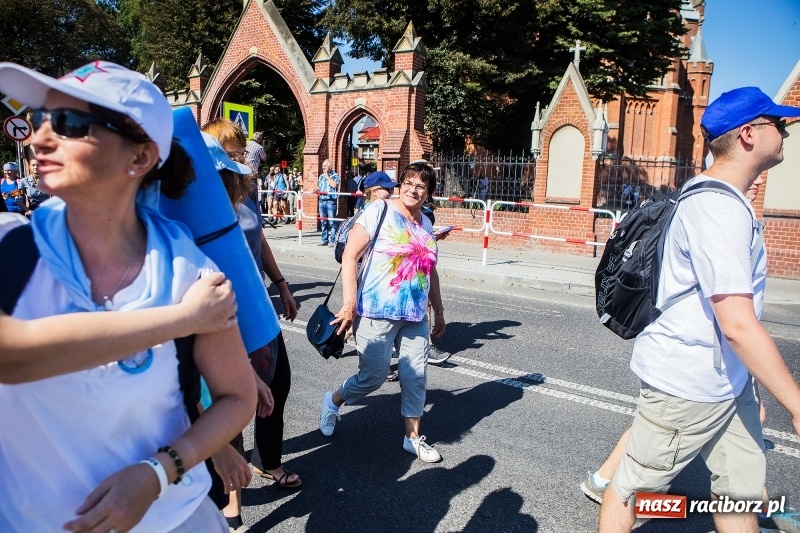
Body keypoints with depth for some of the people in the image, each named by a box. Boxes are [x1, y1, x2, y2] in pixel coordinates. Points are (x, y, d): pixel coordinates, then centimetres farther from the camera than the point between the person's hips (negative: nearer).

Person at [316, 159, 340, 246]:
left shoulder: (335, 175, 0)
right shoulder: (321, 176, 18)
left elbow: (334, 184, -18)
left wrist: (327, 176, -9)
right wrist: (316, 190, 6)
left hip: (331, 201, -6)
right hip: (321, 201, 6)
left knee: (332, 222, -5)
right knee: (323, 222, 9)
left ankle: (332, 240, -2)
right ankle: (324, 240, 16)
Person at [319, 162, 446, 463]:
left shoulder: (426, 225, 12)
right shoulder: (379, 211, -8)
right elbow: (350, 255, -12)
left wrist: (439, 310, 23)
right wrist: (349, 302, -18)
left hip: (416, 316, 6)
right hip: (377, 313, -6)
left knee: (415, 377, 8)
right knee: (373, 376, 1)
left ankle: (413, 437, 26)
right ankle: (333, 402, 30)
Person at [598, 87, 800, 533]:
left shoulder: (722, 199, 11)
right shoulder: (720, 210, -23)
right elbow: (738, 324, -28)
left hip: (728, 380, 10)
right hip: (686, 383, -10)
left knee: (742, 493, 16)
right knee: (634, 491, 7)